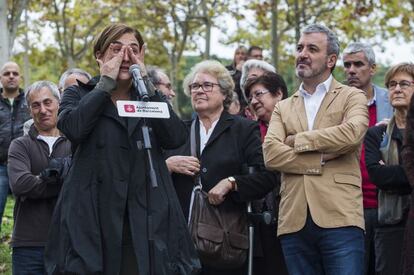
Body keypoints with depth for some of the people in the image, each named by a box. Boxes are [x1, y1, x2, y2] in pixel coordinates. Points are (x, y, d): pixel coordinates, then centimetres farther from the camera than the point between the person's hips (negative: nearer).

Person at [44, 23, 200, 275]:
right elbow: (73, 127, -14)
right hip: (93, 217, -2)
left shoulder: (150, 97, 16)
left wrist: (147, 84, -5)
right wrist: (106, 83, -6)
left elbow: (176, 138, -4)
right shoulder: (79, 94, 10)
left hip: (146, 218, 2)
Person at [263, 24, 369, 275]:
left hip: (340, 218, -4)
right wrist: (322, 160, -9)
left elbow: (353, 132, -14)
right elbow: (271, 154, 0)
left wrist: (298, 140, -4)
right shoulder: (283, 108, 18)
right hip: (295, 222, 4)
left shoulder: (352, 97, 8)